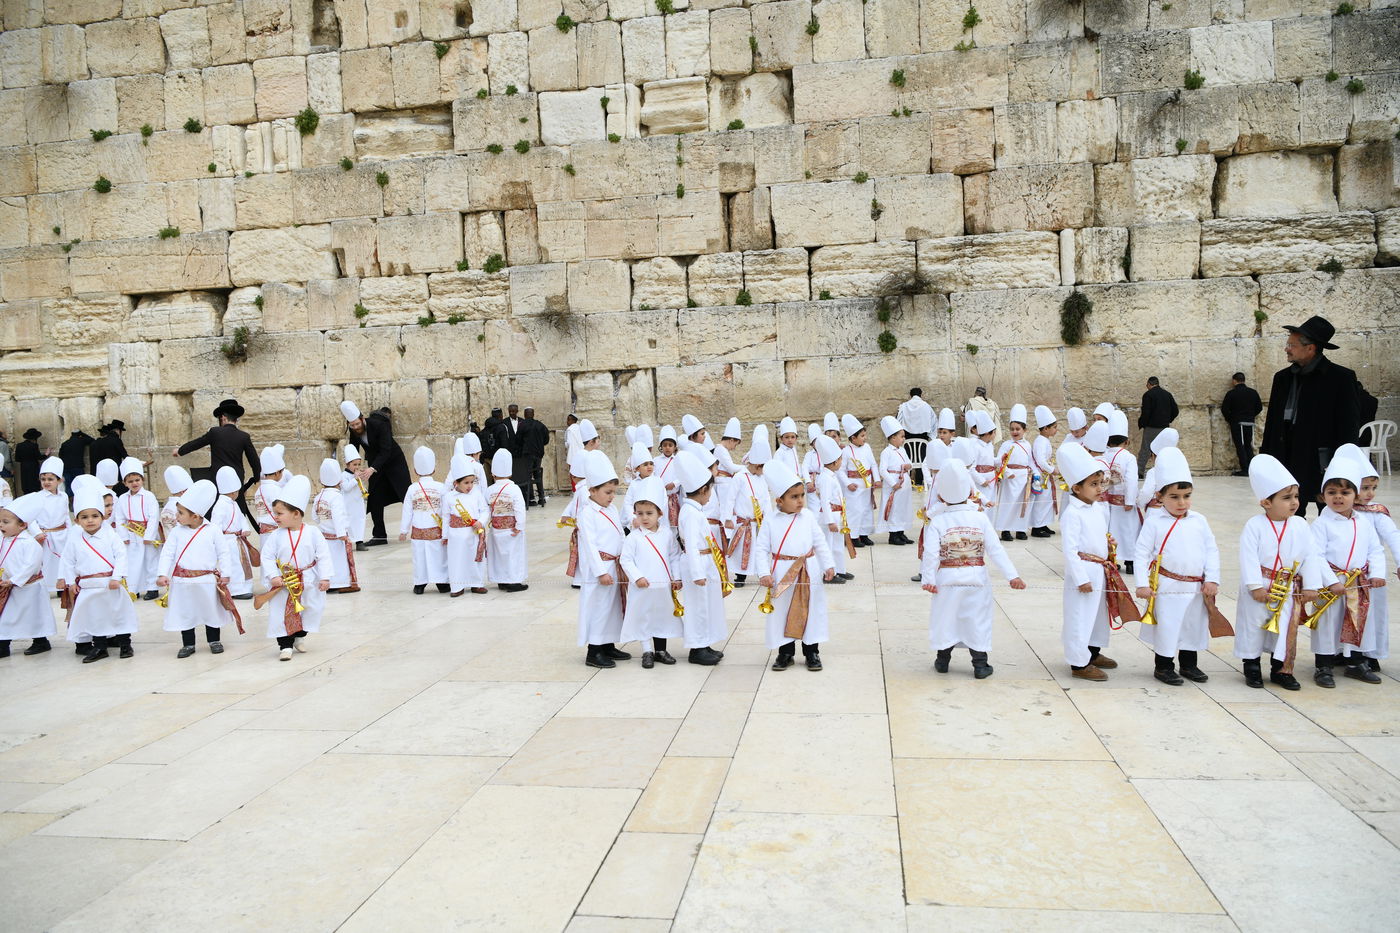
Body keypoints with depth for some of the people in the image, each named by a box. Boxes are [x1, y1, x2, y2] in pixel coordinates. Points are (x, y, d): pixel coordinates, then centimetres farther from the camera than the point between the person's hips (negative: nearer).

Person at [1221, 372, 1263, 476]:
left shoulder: (1231, 393, -8)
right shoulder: (1253, 392, 7)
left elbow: (1224, 409, -10)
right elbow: (1259, 407, 11)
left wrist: (1229, 419, 5)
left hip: (1237, 423, -5)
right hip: (1250, 423, 5)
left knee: (1240, 446, -2)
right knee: (1248, 446, 13)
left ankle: (1245, 469, -6)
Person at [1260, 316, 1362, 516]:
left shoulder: (1341, 378, -5)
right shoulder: (1282, 377, 10)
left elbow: (1350, 424, -6)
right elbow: (1272, 419, 12)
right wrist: (1266, 455, 7)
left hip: (1323, 461, -4)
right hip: (1289, 461, 4)